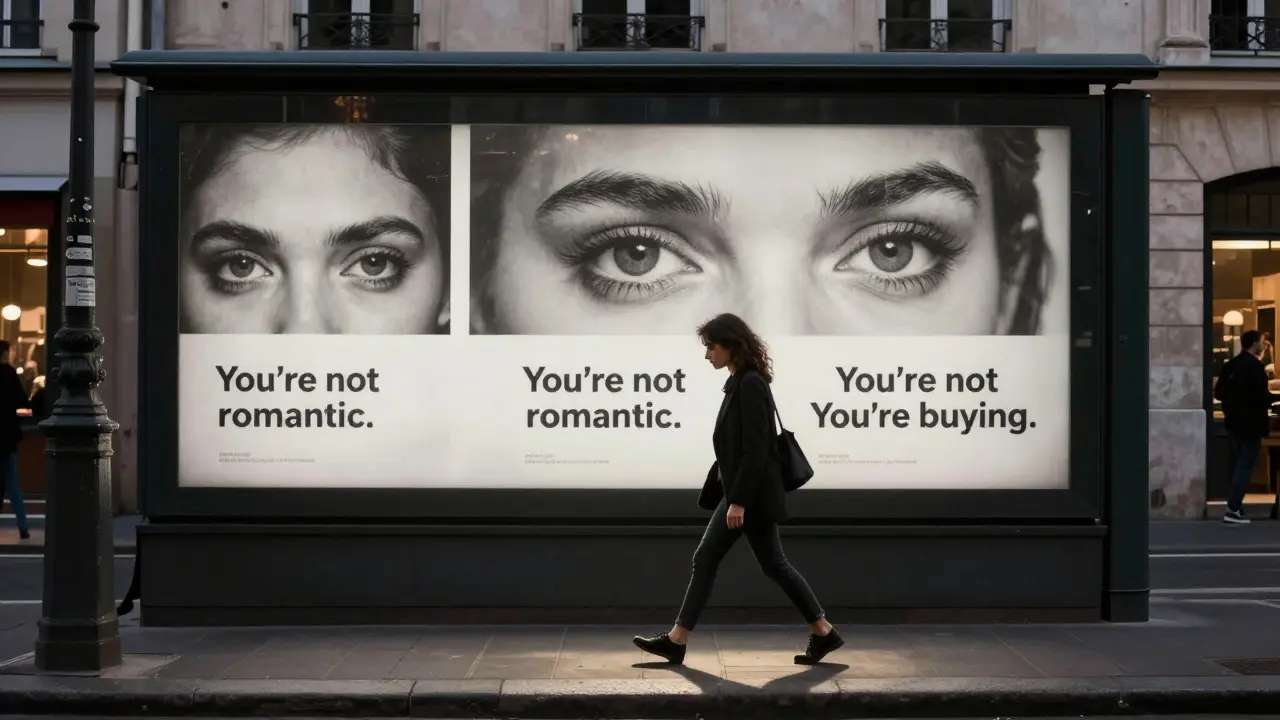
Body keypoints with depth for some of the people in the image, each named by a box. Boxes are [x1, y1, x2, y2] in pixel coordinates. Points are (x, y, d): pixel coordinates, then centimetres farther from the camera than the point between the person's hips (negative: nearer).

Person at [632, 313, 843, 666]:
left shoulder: (751, 384, -18)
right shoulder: (738, 383, 12)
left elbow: (756, 449, -22)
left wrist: (739, 501, -23)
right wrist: (731, 497, 22)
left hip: (753, 495, -10)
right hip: (739, 492, 10)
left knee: (773, 564, -2)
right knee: (705, 559, 9)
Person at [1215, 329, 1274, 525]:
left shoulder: (1230, 365, 8)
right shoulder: (1255, 366, -16)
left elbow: (1218, 393, 10)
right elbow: (1262, 396, -23)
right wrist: (1272, 398, -3)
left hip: (1234, 422, 8)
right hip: (1251, 423, -8)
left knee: (1240, 464, 18)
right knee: (1245, 466, -5)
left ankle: (1236, 506, 20)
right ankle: (1233, 510, -10)